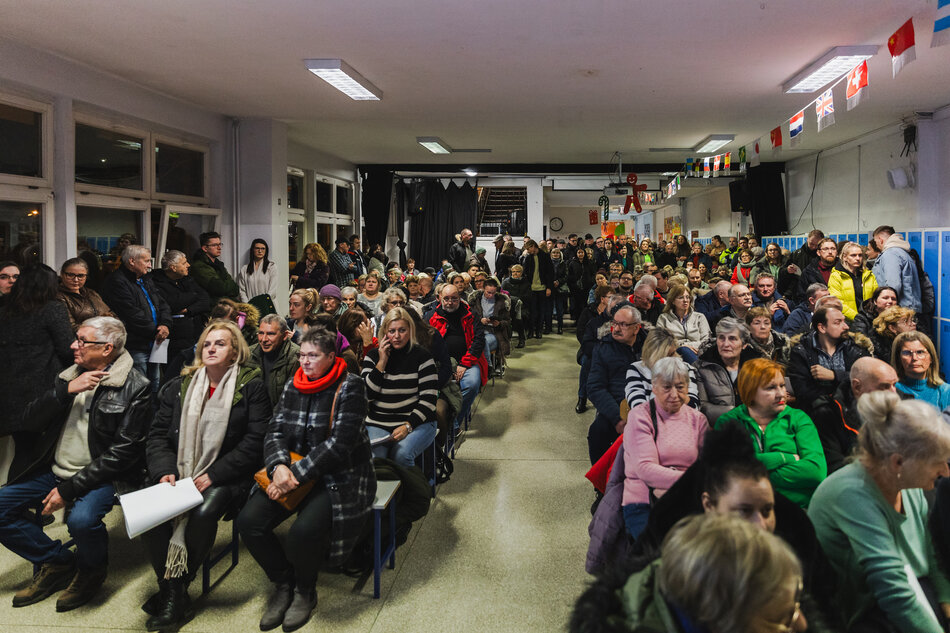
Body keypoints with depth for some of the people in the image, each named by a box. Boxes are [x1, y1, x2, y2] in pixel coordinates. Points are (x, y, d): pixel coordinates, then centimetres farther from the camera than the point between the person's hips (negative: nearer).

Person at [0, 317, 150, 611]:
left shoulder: (134, 388, -12)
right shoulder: (68, 376, 9)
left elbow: (123, 452, -16)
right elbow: (27, 420, 1)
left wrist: (69, 489, -18)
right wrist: (66, 390, -14)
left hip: (101, 476, -7)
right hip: (55, 471, 7)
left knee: (82, 520, -33)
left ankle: (91, 570, 2)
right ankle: (58, 562, 10)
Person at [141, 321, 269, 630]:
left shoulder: (251, 387, -2)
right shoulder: (179, 386, 12)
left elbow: (255, 439, -9)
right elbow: (157, 433, 9)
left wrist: (214, 474, -15)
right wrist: (165, 471, -9)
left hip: (225, 475, -4)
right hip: (179, 471, 4)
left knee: (203, 513, -31)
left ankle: (178, 585, -5)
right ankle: (172, 589, -5)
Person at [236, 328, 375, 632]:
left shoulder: (350, 387, -10)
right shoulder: (293, 387, 9)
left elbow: (340, 442, -19)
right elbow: (274, 432, 4)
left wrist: (297, 474, -22)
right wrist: (279, 466, -18)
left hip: (340, 476, -6)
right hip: (293, 470, 6)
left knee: (304, 530, -30)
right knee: (249, 521, -15)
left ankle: (305, 591, 4)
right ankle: (281, 583, 11)